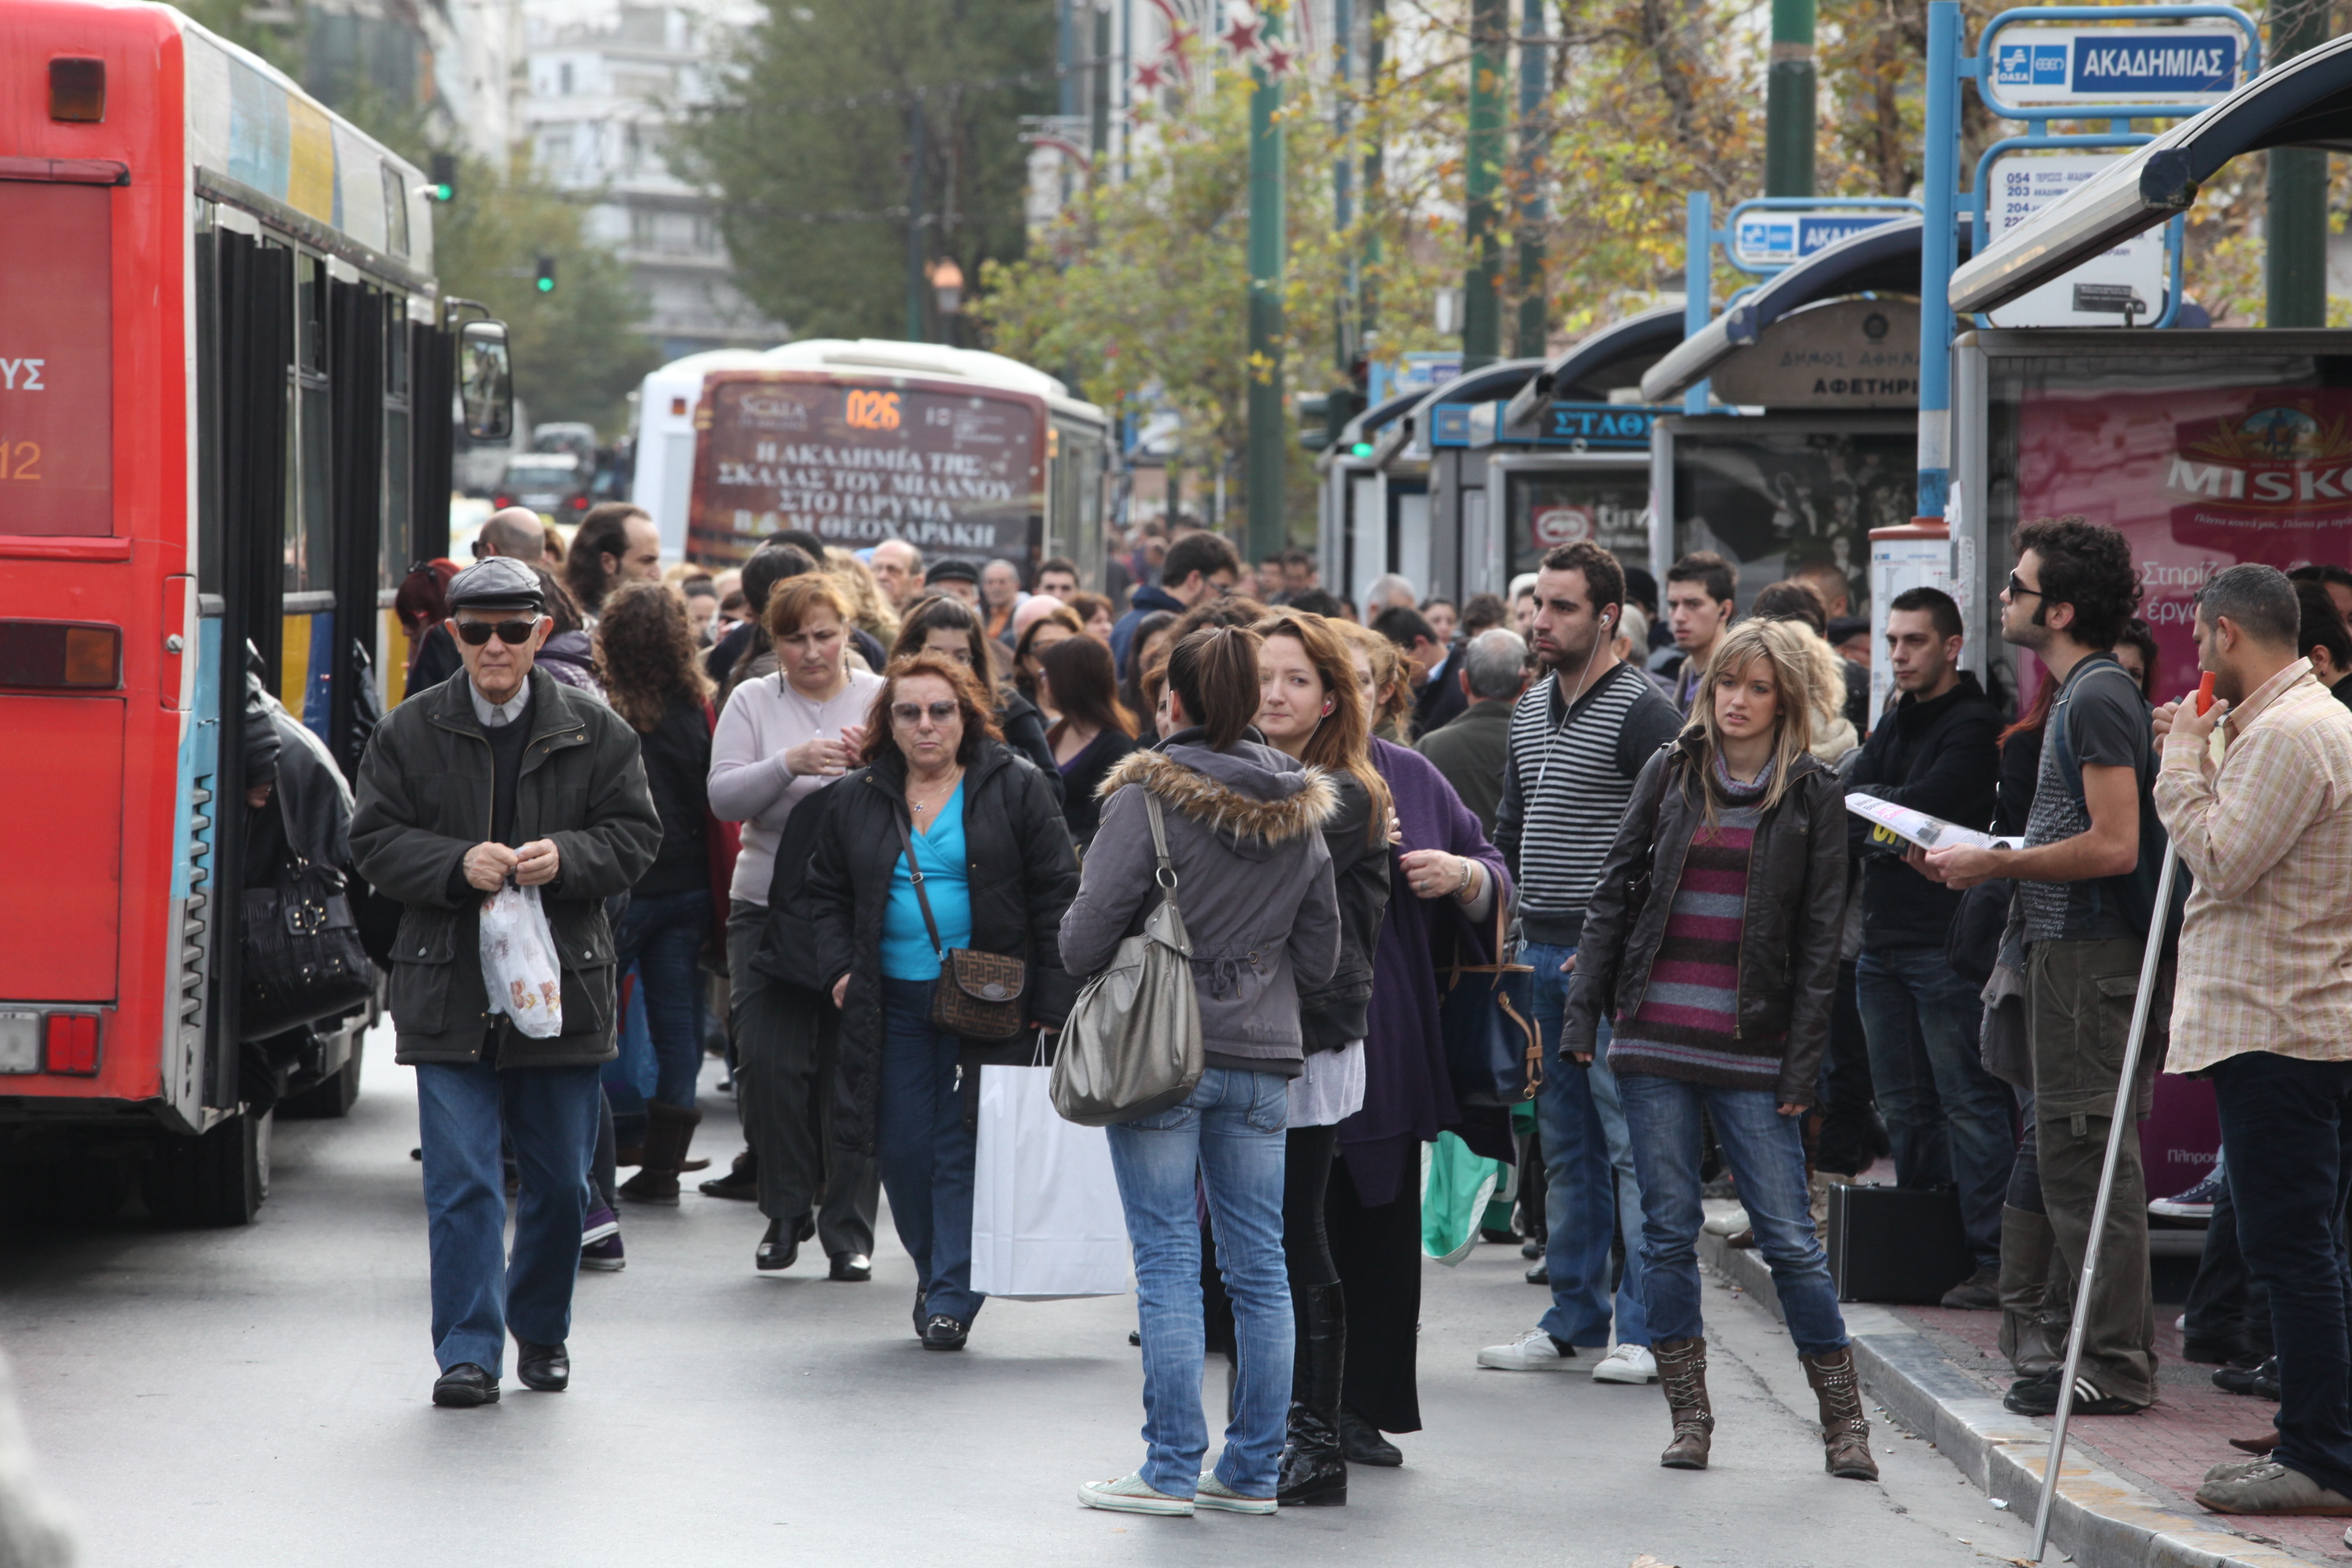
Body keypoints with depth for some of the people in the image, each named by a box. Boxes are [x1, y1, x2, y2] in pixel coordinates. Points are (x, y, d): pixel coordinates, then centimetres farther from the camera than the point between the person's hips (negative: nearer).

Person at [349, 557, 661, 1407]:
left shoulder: (596, 733, 4)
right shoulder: (409, 734, 3)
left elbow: (635, 836, 3)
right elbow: (375, 843, 0)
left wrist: (566, 857, -17)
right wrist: (459, 864, -18)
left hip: (563, 987, 1)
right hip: (450, 994, -1)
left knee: (560, 1180, 10)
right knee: (461, 1181, -6)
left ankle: (541, 1329, 29)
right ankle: (469, 1352, -3)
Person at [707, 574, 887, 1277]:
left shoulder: (880, 700, 6)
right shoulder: (753, 702, 7)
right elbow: (724, 796, -5)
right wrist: (792, 763, -21)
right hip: (768, 908, 1)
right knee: (767, 1063, -6)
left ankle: (848, 1229, 8)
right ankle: (786, 1210, 11)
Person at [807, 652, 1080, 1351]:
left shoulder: (1015, 790, 0)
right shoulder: (857, 800, 9)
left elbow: (1057, 895, -1)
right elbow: (827, 893, 19)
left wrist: (1052, 1000, -7)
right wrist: (839, 970, 3)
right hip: (893, 1002, 3)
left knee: (963, 1150, -5)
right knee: (902, 1149, 3)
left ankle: (952, 1296, 0)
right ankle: (934, 1270, 23)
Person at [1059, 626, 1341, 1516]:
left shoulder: (1148, 798, -11)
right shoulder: (1301, 809, 6)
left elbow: (1086, 939, -12)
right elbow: (1321, 956, 11)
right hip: (1264, 1059, 5)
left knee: (1168, 1262, -1)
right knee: (1259, 1266, 8)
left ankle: (1171, 1470, 1)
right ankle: (1254, 1470, 12)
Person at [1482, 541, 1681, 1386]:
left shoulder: (1641, 712, -10)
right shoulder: (1529, 710, 15)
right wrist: (1512, 922, 12)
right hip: (1541, 954, 8)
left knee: (1632, 1143, -6)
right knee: (1566, 1145, 13)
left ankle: (1649, 1332, -3)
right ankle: (1573, 1322, 20)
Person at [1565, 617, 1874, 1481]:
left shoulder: (1813, 795, 3)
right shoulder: (1669, 772, 8)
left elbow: (1821, 938, 1)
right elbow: (1614, 892, 10)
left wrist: (1801, 1067, -5)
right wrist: (1584, 1014, 2)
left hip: (1749, 1050, -2)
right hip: (1653, 1037, 2)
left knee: (1789, 1237, -3)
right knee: (1668, 1228, 3)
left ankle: (1843, 1418, 7)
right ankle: (1689, 1416, 11)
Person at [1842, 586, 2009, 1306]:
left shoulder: (1974, 726, -7)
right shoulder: (1896, 724, 19)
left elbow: (1921, 810, -16)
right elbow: (1848, 801, 9)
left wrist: (1866, 814, -1)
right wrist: (1877, 833, -10)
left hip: (1944, 942, -9)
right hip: (1883, 939, 9)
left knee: (1969, 1100, -9)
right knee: (1905, 1105, 12)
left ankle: (1994, 1260, -10)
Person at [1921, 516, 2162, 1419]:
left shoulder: (2099, 698, -15)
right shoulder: (2081, 695, 18)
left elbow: (2112, 846, -21)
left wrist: (1993, 865, -13)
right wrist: (1979, 861, 15)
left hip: (2090, 954, -11)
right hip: (2069, 947, 11)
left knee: (2084, 1157, -8)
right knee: (2074, 1158, 13)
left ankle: (2115, 1368, -6)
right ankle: (2113, 1352, 17)